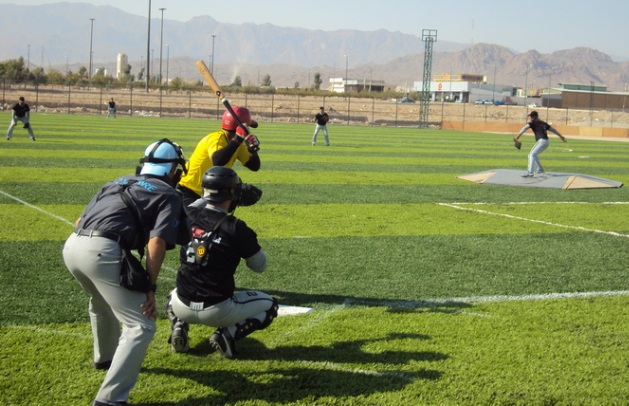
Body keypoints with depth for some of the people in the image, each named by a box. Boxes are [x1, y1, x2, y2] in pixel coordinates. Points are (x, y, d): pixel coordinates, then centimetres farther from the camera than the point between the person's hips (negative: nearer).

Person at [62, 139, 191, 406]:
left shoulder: (119, 182, 29)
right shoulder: (168, 195, 10)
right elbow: (156, 242, -6)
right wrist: (150, 287, -4)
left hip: (71, 244, 8)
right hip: (102, 251, -8)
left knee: (102, 302, 35)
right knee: (141, 326, -3)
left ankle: (105, 358, 56)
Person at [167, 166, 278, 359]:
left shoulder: (188, 217, -4)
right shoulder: (236, 229, -15)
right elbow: (259, 265, -2)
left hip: (184, 308, 4)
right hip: (217, 311, -4)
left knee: (175, 295, 41)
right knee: (269, 305, 16)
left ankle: (178, 327, 8)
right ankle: (228, 334, -4)